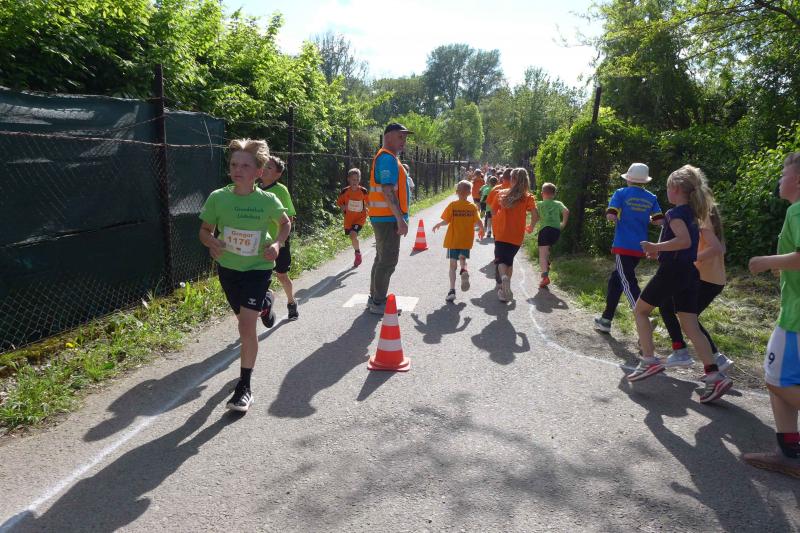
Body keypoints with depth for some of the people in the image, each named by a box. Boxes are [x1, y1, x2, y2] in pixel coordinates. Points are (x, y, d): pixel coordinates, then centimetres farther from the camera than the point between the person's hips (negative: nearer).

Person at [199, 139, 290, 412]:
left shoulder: (268, 200, -13)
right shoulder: (217, 198, -11)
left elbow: (285, 223, 6)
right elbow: (205, 230, 1)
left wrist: (277, 243, -13)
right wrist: (212, 243, -21)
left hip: (258, 268, -3)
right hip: (227, 268, 3)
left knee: (246, 325, -15)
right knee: (243, 320, 21)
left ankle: (244, 387, -2)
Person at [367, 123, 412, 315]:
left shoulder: (387, 157, 18)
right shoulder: (388, 158, -15)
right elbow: (388, 192, -23)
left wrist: (399, 217, 21)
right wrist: (401, 219, -23)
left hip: (385, 218, 11)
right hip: (388, 218, -11)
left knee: (382, 258, 17)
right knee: (388, 261, -4)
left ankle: (375, 297, 26)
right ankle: (378, 303, 4)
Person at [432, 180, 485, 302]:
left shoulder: (452, 205, -8)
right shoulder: (473, 207, -3)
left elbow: (446, 221, -12)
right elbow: (478, 222, -8)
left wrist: (438, 225, 8)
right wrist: (482, 229, 13)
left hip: (453, 240, -2)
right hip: (466, 240, 2)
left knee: (453, 264, 2)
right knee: (463, 259, 21)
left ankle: (452, 290, -4)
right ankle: (464, 271, -13)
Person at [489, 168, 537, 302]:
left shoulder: (501, 193, 0)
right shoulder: (528, 197, -3)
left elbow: (493, 211, 5)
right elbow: (534, 214, -13)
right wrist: (531, 228, 4)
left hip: (501, 233, -1)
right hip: (517, 235, 1)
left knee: (500, 259, 2)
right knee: (509, 259, 18)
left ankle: (504, 277, -29)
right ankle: (504, 287, 17)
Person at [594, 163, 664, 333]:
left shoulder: (621, 193, -5)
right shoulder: (651, 198, 7)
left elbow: (610, 216, -15)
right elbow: (659, 220, 1)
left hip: (623, 246, -6)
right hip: (640, 248, 6)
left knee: (628, 283, -8)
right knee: (615, 279, 17)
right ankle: (606, 320, 23)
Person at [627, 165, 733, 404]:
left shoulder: (676, 212, -11)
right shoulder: (691, 214, 16)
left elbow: (684, 241, -27)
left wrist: (656, 247, -19)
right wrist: (661, 249, 20)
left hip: (671, 271, -8)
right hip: (690, 274, 8)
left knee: (640, 310, 9)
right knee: (690, 326, 5)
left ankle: (649, 360, 3)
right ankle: (715, 375, -5)